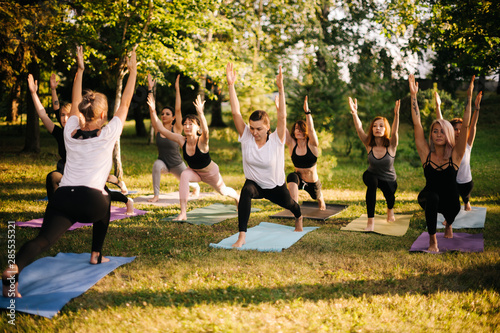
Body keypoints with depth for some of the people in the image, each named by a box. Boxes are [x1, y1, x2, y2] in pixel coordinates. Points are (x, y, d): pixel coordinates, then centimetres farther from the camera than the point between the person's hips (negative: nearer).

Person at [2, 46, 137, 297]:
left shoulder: (70, 132, 14)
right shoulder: (108, 134, 3)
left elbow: (75, 103, 29)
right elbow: (125, 102, 14)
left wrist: (80, 70, 38)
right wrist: (132, 71, 23)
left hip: (62, 198, 2)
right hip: (91, 201, -2)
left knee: (43, 240, -11)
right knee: (104, 203, 33)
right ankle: (96, 255, 37)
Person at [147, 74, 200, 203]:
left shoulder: (176, 129, -13)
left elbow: (178, 109, -22)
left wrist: (177, 89, -26)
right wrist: (150, 89, -19)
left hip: (177, 164, -1)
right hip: (163, 162, 1)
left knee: (187, 182, 10)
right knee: (157, 164, -33)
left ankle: (196, 186, 51)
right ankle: (156, 195, -24)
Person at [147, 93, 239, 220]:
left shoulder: (202, 142, -36)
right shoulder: (182, 140, -25)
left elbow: (205, 131, -61)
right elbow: (160, 129, -30)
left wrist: (200, 113, -77)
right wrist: (152, 111, -43)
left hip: (211, 172, -2)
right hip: (194, 171, 2)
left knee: (223, 191, 23)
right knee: (184, 175, -33)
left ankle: (237, 197, 63)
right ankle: (183, 213, -31)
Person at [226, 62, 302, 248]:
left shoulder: (276, 140, -22)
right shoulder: (246, 137, -17)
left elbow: (282, 116, -37)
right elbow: (235, 112, -25)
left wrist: (281, 89, -46)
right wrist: (231, 85, -34)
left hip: (275, 186, 0)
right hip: (254, 183, 0)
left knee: (288, 204, 28)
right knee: (246, 192, -37)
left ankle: (299, 218, 68)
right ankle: (242, 236, -37)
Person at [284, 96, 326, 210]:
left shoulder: (312, 145, -16)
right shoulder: (292, 145, -10)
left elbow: (311, 129, -34)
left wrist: (307, 112, -46)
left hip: (312, 182, 0)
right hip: (298, 178, 0)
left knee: (317, 197, 24)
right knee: (291, 176, -34)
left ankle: (321, 199, 65)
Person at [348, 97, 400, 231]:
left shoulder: (391, 145, -21)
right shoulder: (369, 144, -16)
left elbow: (395, 131, -40)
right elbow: (359, 128, -30)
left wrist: (396, 114, -56)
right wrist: (354, 113, -46)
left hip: (389, 179, 1)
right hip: (372, 176, -1)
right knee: (372, 183, -31)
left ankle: (390, 210, 42)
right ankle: (370, 221, -29)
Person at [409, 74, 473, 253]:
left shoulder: (455, 155, -12)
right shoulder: (426, 154, -12)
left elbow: (465, 126, -21)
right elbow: (417, 124, -18)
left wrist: (469, 97, -26)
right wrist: (413, 96, -23)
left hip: (450, 199, 2)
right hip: (429, 197, -2)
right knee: (432, 197, -32)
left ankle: (448, 224, 47)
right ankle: (432, 240, -18)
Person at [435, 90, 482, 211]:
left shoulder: (467, 145, -9)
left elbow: (473, 126, -17)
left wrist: (476, 107, -28)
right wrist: (438, 106, -23)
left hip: (466, 182, 1)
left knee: (465, 197, 28)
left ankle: (466, 202, 59)